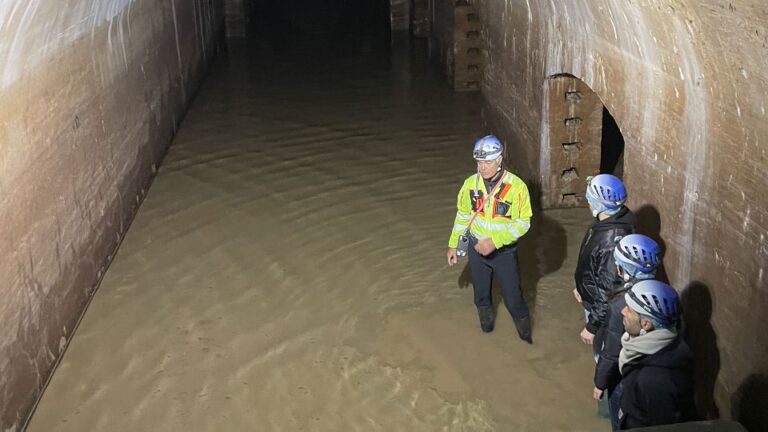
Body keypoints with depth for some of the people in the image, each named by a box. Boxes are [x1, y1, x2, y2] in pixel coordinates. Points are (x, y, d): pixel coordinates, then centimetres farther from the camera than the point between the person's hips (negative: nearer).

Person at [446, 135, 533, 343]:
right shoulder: (471, 183, -9)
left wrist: (495, 242, -26)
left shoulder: (516, 186, -21)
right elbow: (462, 215, 5)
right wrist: (453, 245, 8)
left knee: (513, 297, 6)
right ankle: (486, 326, 45)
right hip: (476, 248, 3)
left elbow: (523, 223, -17)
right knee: (481, 293, 20)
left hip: (505, 251, -3)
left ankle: (525, 334, 30)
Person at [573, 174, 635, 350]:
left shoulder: (613, 240, -37)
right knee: (601, 354, 28)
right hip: (592, 301, 9)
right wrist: (582, 288, 21)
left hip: (604, 311, -9)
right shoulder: (606, 221, -6)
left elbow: (609, 291, -31)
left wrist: (592, 326, -23)